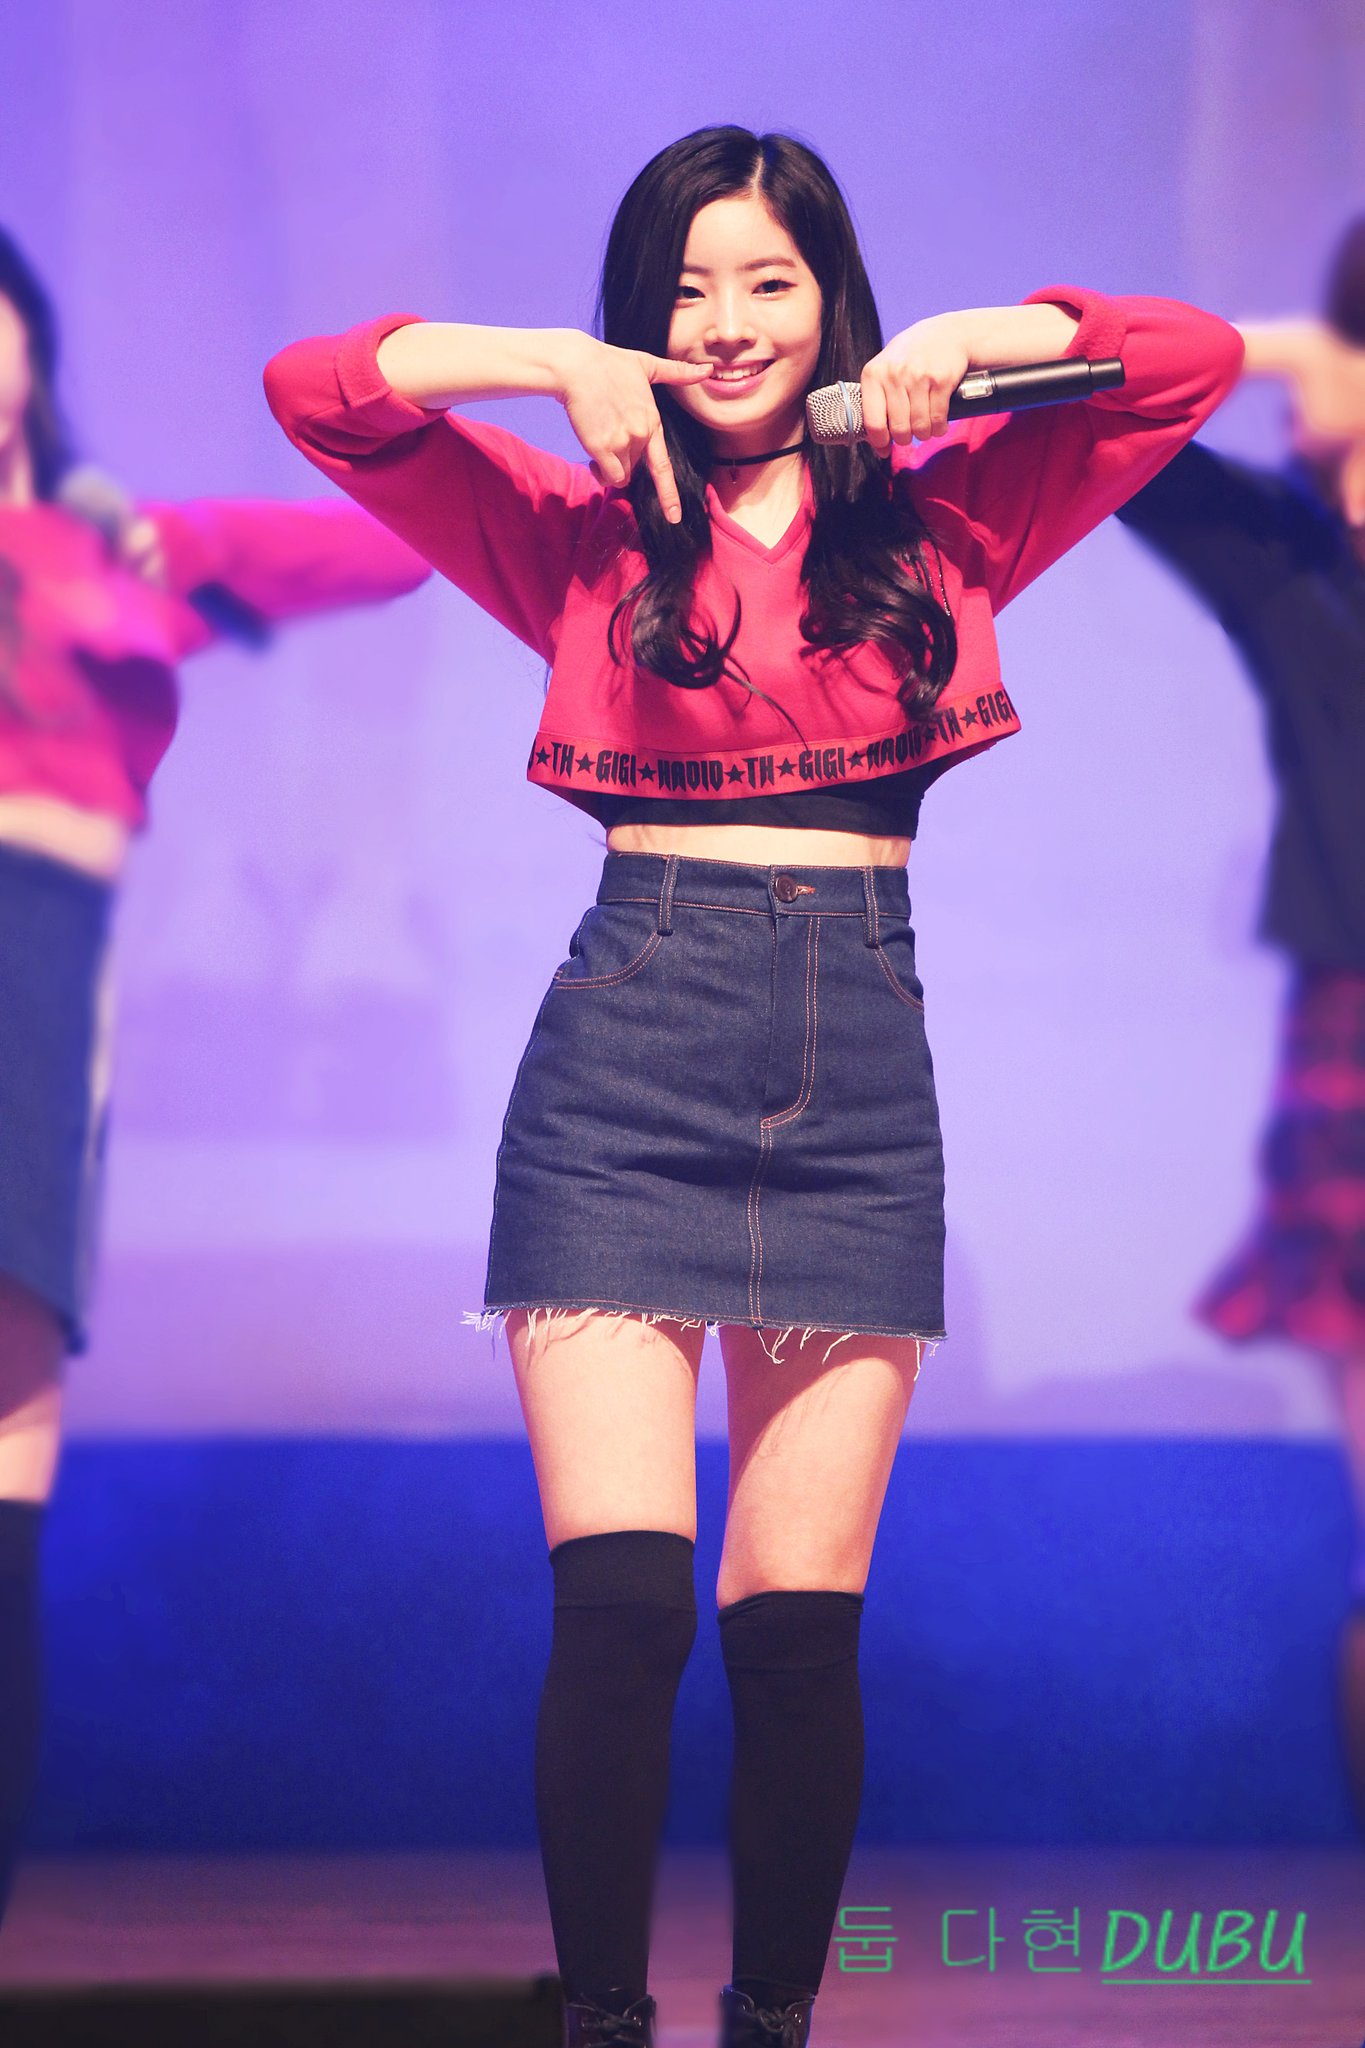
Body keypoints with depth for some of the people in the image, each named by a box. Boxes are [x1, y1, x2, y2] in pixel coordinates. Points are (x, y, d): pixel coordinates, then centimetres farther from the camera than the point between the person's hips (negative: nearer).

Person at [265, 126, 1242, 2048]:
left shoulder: (941, 521, 13)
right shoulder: (584, 530, 11)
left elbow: (1197, 360, 9)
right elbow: (313, 387, 4)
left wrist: (974, 336, -3)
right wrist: (562, 366, -4)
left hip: (859, 1077, 1)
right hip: (625, 1056, -1)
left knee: (802, 1621, 0)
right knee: (620, 1597, -12)